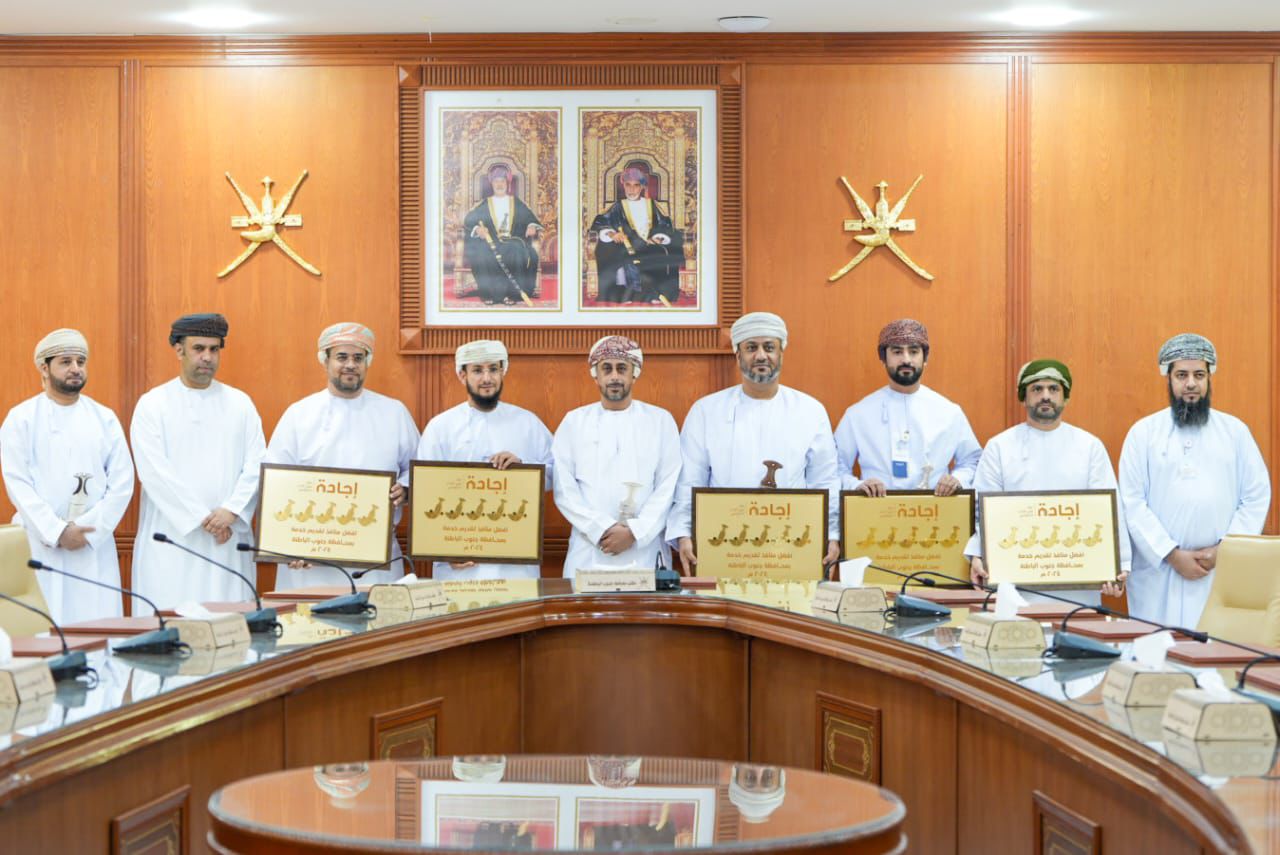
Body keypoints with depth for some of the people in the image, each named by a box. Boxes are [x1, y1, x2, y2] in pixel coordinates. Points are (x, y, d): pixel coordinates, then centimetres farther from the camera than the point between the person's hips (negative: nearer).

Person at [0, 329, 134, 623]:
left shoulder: (105, 419, 10)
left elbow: (122, 483, 4)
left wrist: (89, 530, -8)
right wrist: (57, 532, -13)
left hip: (95, 547, 2)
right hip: (40, 545, -2)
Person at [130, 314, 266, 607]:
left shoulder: (240, 404, 12)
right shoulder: (152, 405, 3)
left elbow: (256, 465, 3)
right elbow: (155, 472, -7)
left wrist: (232, 511, -13)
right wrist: (203, 518, -13)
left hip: (228, 541, 2)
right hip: (171, 539, -2)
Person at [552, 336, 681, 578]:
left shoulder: (661, 421, 8)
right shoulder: (574, 421, 10)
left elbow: (669, 487, 1)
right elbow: (564, 488, 1)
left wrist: (634, 532, -11)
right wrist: (602, 530, -10)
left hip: (644, 552, 0)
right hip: (588, 555, 0)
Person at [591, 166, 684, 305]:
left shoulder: (651, 205, 17)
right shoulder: (619, 206, 13)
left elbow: (666, 225, 11)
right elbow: (599, 223, 4)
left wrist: (658, 238, -9)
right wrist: (611, 233, -16)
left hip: (650, 247, 1)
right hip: (627, 247, -1)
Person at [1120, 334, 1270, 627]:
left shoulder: (1235, 431, 10)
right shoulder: (1144, 432, 4)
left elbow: (1257, 497, 6)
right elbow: (1132, 502, -2)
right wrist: (1172, 554, -10)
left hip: (1223, 573, 1)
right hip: (1160, 574, -1)